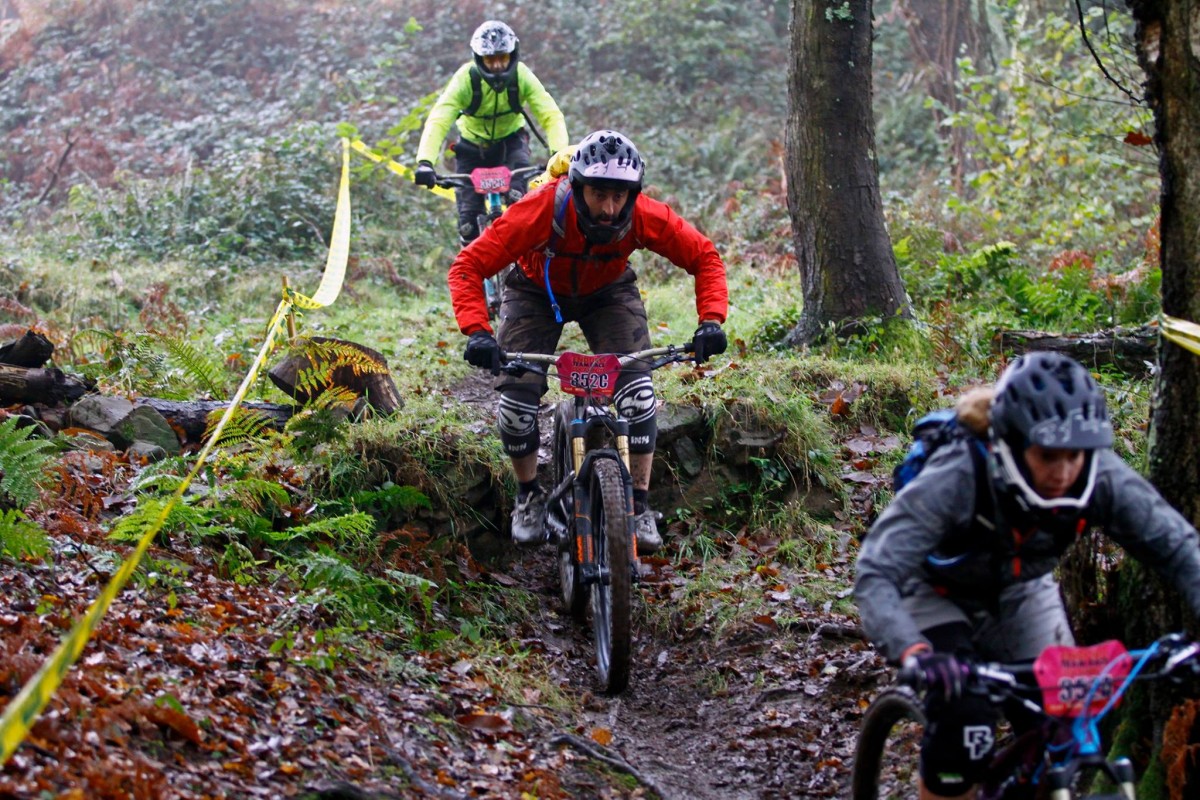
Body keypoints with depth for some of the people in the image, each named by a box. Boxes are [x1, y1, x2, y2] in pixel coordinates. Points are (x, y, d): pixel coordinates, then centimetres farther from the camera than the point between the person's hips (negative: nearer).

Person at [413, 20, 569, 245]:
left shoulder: (522, 76, -24)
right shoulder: (466, 78, -27)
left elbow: (551, 116, -31)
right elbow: (438, 121, -36)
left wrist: (560, 154, -50)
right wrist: (425, 162, -52)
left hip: (510, 140, 0)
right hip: (473, 145, 0)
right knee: (469, 221, -10)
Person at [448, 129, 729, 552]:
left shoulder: (644, 217, -32)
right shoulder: (540, 211, -38)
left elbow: (703, 256, -18)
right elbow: (468, 267, -34)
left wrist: (711, 320, -33)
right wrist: (476, 332, -48)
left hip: (607, 293, 1)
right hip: (538, 291, -1)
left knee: (637, 394, -17)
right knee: (517, 398, -14)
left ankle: (639, 504, -1)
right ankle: (529, 495, 12)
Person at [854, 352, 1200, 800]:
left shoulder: (1102, 478, -27)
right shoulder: (955, 480, -37)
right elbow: (875, 576, -40)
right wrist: (915, 653, -58)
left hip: (1021, 595, 4)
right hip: (938, 596, -4)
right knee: (963, 729, -26)